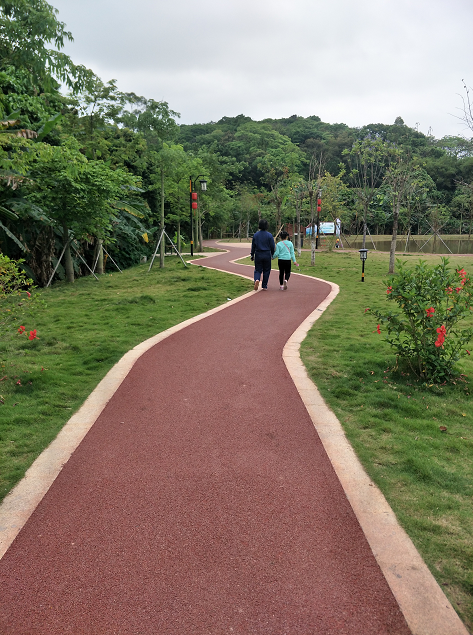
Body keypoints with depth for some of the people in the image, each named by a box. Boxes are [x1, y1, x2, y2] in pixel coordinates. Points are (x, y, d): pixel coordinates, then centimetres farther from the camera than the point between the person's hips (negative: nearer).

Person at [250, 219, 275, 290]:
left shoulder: (255, 235, 0)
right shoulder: (269, 235, -6)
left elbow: (253, 246, 6)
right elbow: (272, 246, -3)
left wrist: (252, 255, 14)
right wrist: (273, 254, 11)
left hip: (258, 255, 1)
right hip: (267, 255, -1)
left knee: (258, 270, 9)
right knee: (266, 270, 9)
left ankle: (257, 280, -22)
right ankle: (264, 286, 12)